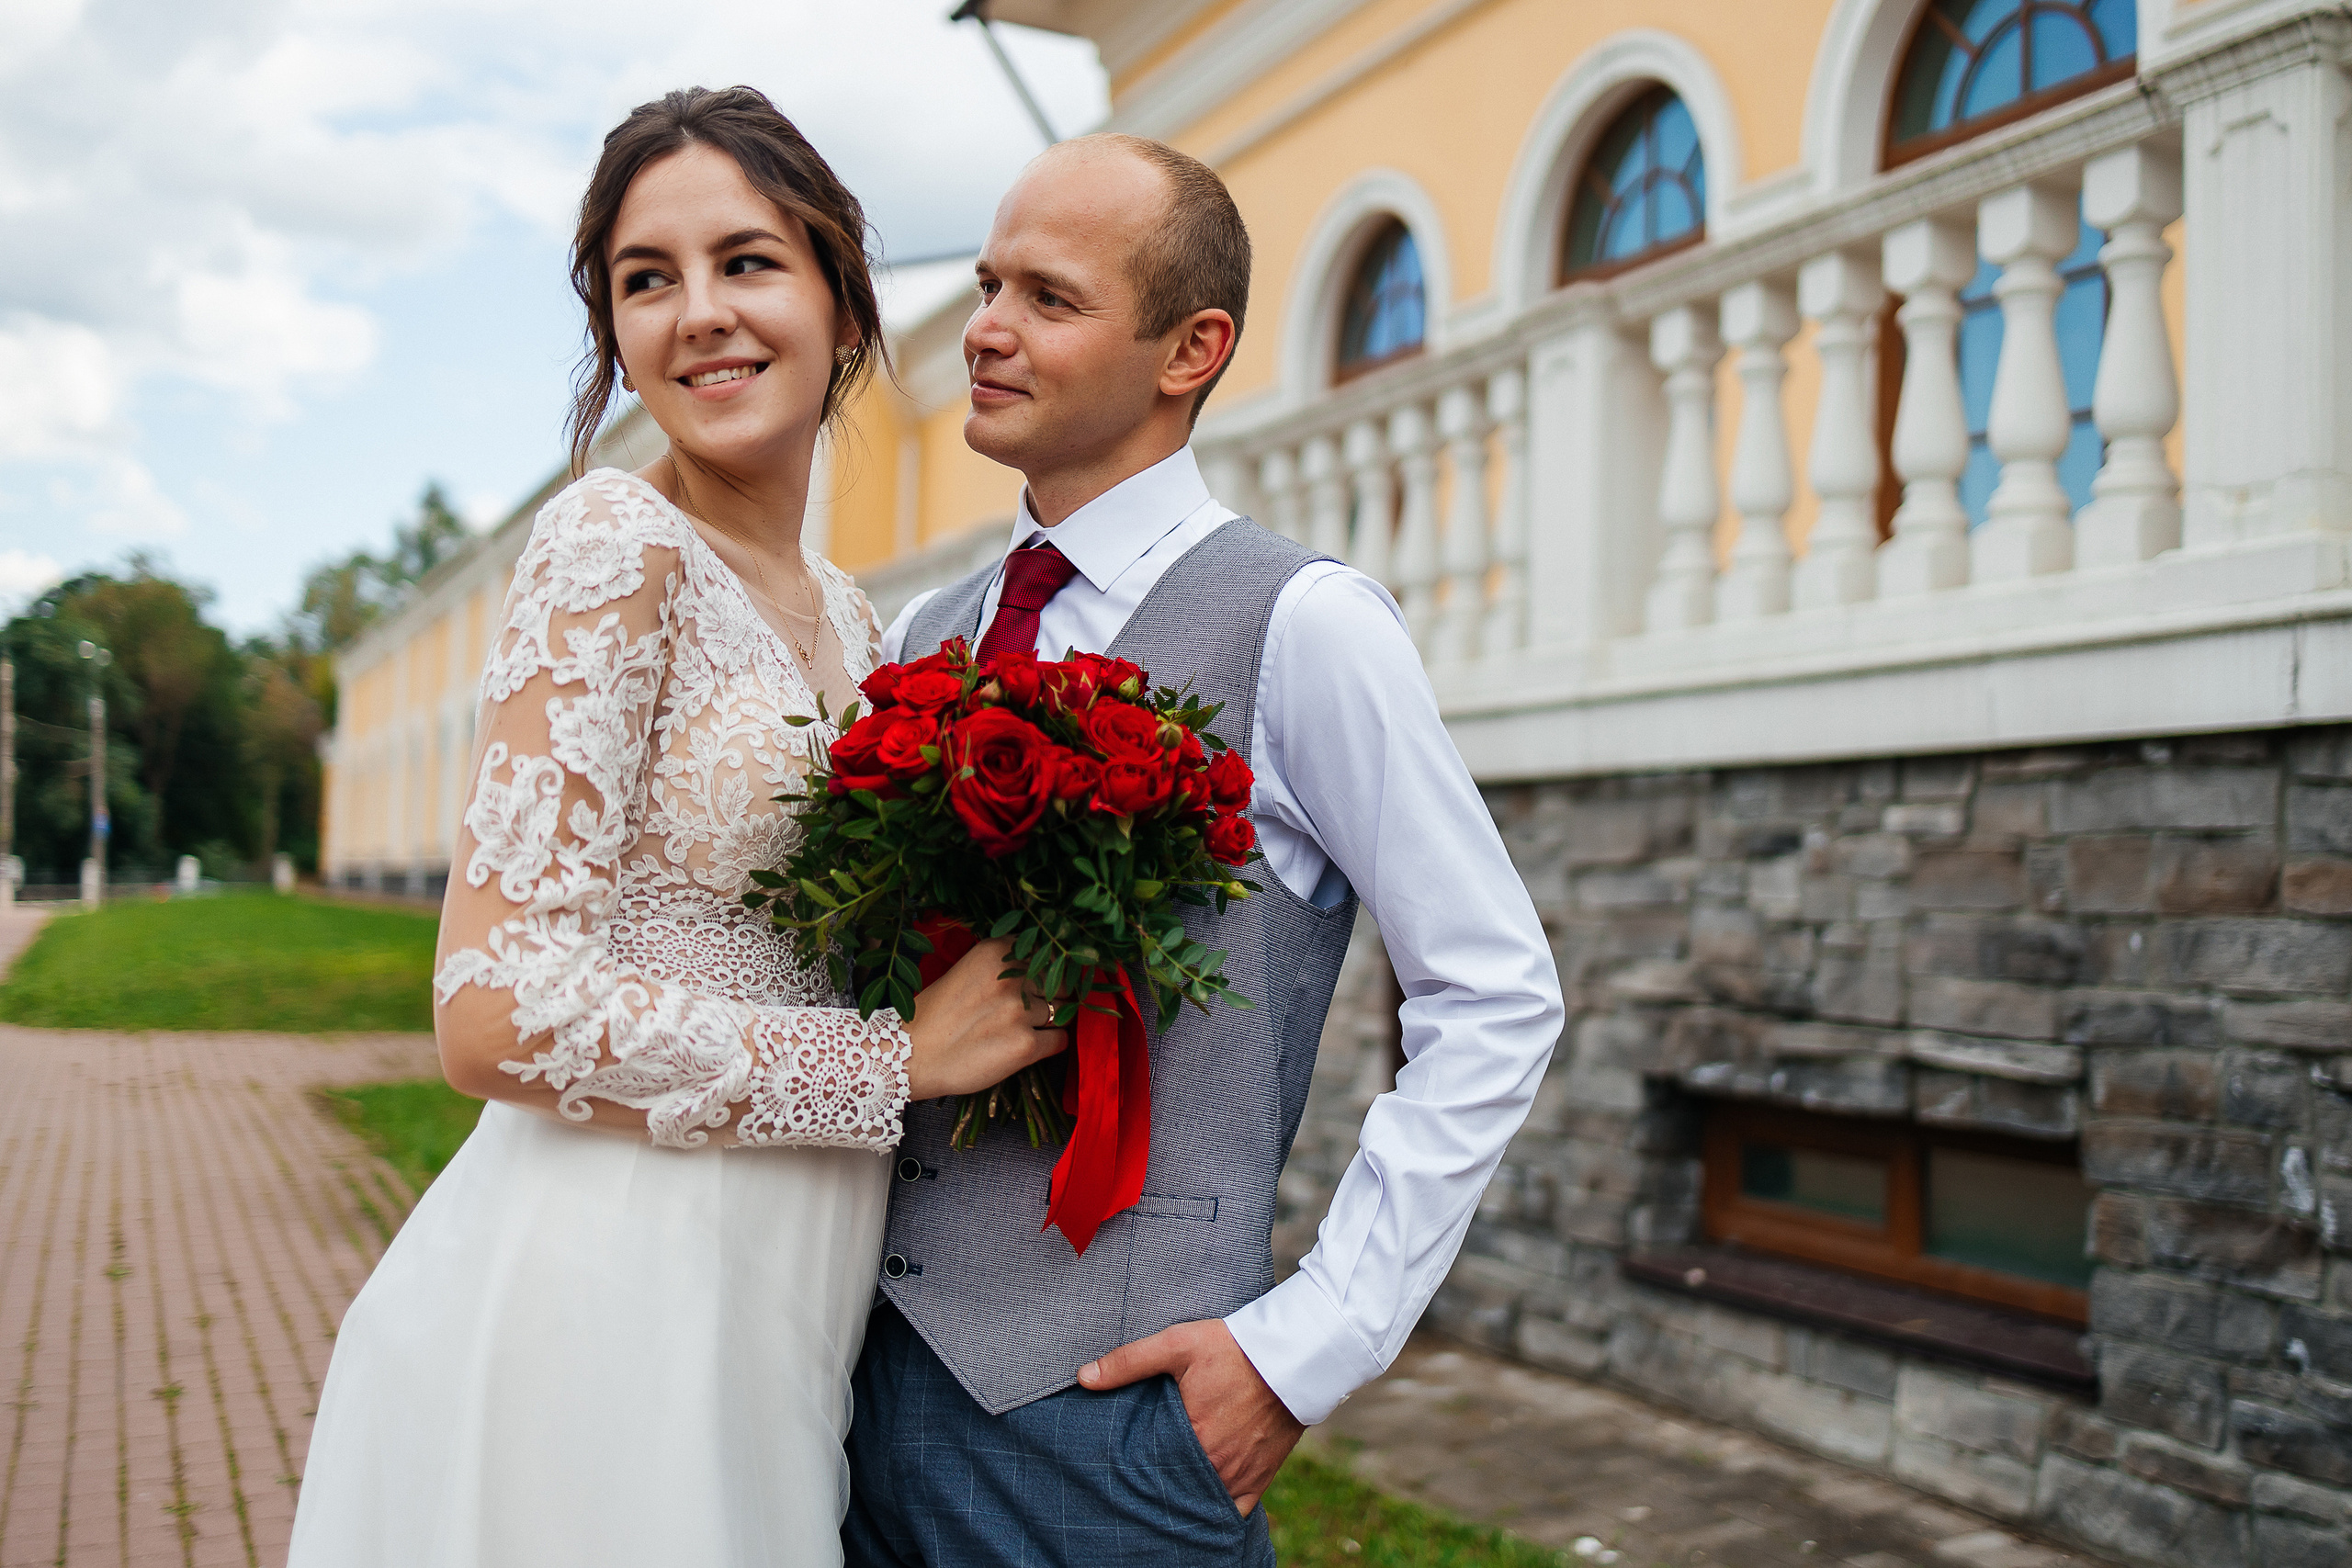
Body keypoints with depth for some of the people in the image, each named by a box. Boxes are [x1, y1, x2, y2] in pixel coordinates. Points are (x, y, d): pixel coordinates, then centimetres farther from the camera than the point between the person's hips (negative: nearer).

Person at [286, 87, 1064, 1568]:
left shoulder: (843, 615, 11)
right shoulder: (616, 545, -13)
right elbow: (501, 1011, -20)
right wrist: (902, 1056, -16)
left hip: (767, 1322, 7)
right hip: (600, 1316, -7)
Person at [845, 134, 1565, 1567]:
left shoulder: (1301, 625, -11)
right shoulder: (924, 641, 7)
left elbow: (1498, 1001, -11)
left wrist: (1307, 1346, -13)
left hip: (1102, 1405, -5)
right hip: (873, 1365, 6)